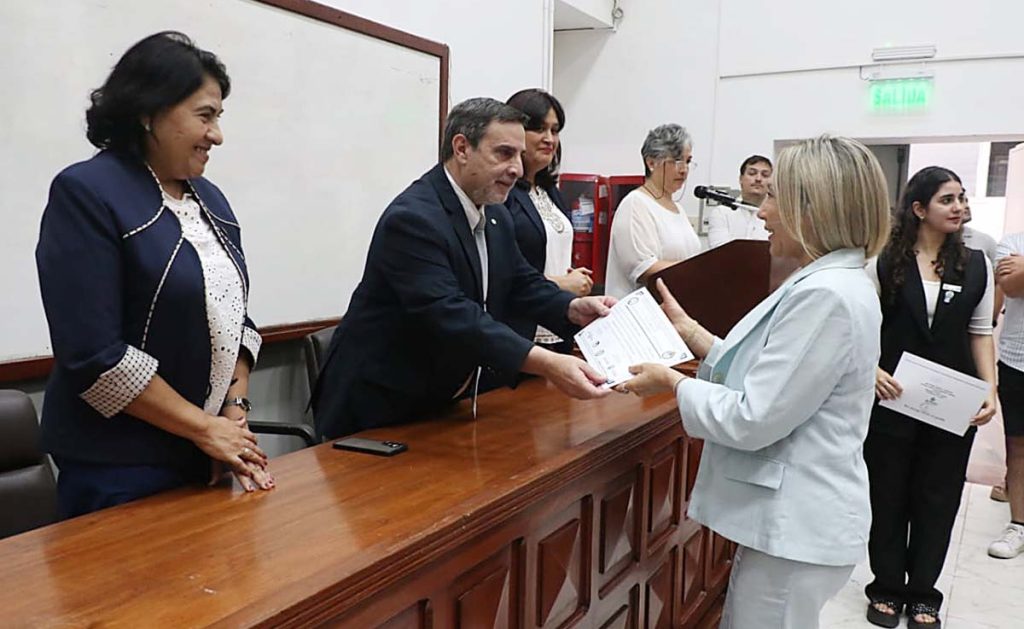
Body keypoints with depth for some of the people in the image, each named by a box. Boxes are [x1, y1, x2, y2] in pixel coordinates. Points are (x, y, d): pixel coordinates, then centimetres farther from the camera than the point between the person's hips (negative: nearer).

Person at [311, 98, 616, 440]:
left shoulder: (496, 218, 4)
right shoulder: (412, 218, -24)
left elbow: (524, 283, 10)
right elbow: (449, 314, -34)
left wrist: (575, 308, -12)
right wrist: (547, 364, -41)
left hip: (446, 400, 8)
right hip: (380, 404, -8)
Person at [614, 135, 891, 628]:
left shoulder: (828, 296, -25)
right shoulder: (822, 283, 8)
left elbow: (753, 420, -24)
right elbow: (756, 374, 10)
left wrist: (671, 382, -11)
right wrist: (687, 329, 10)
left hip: (797, 526, -10)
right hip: (788, 515, 10)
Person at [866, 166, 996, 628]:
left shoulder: (975, 265, 5)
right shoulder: (885, 263, -3)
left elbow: (980, 333, 7)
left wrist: (990, 389, -4)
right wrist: (871, 370, -17)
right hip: (893, 399, -2)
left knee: (937, 500, 11)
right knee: (888, 495, 9)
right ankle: (887, 587, 25)